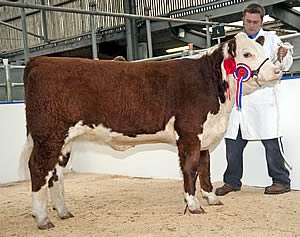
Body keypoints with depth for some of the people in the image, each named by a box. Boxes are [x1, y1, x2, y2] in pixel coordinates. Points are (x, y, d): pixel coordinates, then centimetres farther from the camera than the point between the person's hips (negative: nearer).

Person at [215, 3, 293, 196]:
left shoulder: (270, 39, 6)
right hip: (239, 101, 4)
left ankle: (281, 181, 8)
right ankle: (232, 181, 17)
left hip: (263, 100, -4)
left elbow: (285, 65, -5)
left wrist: (284, 56, -26)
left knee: (271, 142, -3)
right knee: (233, 142, 6)